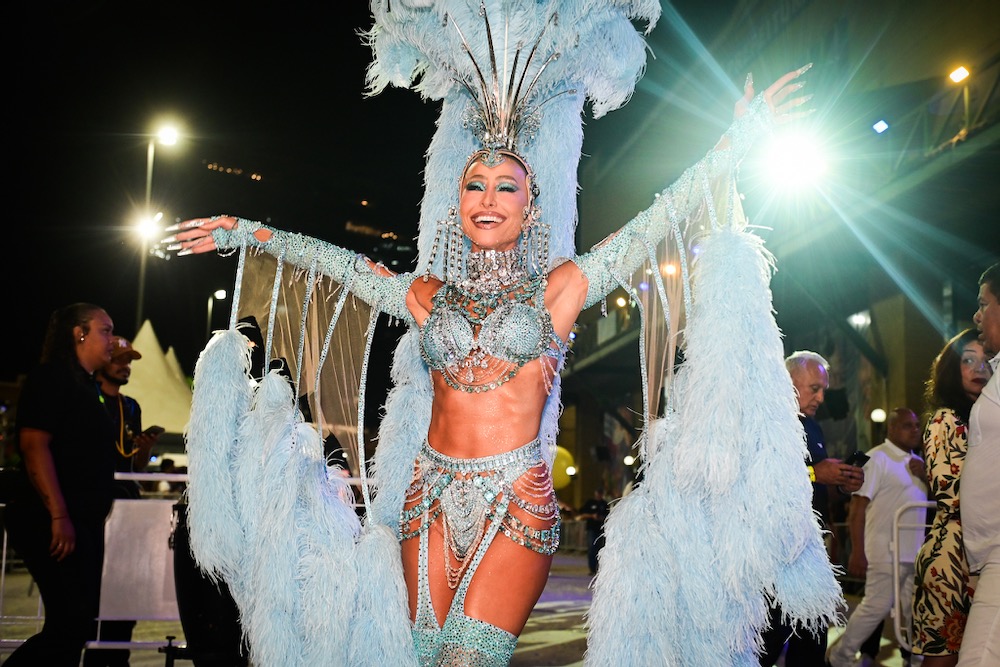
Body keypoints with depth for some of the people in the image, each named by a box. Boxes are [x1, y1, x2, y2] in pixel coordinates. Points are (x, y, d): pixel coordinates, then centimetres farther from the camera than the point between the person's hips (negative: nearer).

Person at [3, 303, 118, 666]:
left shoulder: (85, 386, 20)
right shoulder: (51, 377, -8)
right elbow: (33, 445, -19)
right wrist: (59, 516, -24)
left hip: (84, 522, 10)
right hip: (55, 524, -10)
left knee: (75, 625, 10)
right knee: (72, 622, -14)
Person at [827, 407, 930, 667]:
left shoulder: (917, 461, 14)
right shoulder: (877, 458, -8)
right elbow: (857, 507, -13)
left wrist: (925, 476, -1)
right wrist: (857, 552, -20)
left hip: (916, 550, 7)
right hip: (887, 550, -7)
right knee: (877, 606, -4)